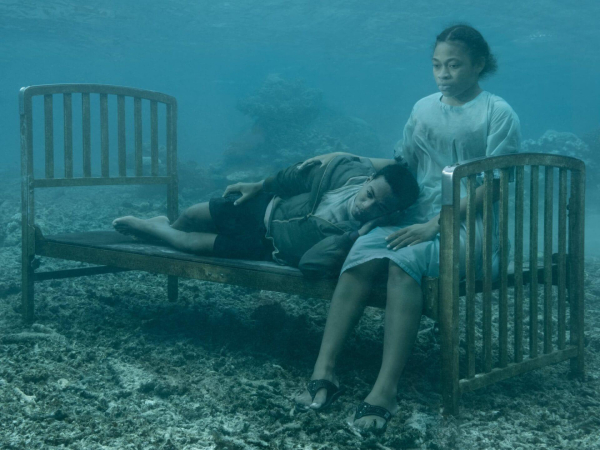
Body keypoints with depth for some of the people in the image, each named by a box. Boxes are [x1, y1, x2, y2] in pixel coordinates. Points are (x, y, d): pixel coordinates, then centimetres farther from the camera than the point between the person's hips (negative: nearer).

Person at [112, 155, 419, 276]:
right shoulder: (352, 170, -24)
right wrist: (259, 186, 3)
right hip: (265, 204, 2)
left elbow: (311, 265, -39)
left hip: (266, 245, -2)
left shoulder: (361, 236, -34)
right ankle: (163, 226, 54)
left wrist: (357, 236, -49)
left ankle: (146, 228, 38)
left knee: (194, 243, 4)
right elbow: (302, 176, -7)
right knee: (191, 217, 15)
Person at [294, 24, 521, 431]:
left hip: (470, 223, -4)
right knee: (363, 252, -28)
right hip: (418, 219, 5)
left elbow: (493, 186, -7)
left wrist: (435, 225, -18)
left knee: (405, 259, -35)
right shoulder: (424, 108, 18)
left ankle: (386, 391, -38)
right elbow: (402, 165, 24)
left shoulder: (498, 113, 1)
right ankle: (324, 371, -31)